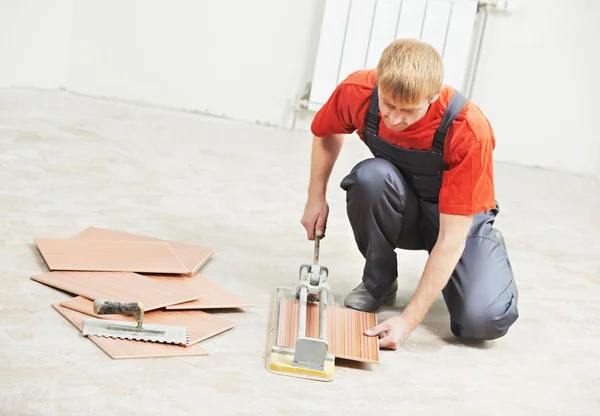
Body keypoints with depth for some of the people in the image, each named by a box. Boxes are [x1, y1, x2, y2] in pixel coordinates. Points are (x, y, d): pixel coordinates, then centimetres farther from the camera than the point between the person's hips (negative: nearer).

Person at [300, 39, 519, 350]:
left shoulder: (469, 131, -34)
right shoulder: (357, 91, -24)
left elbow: (452, 236, -32)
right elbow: (326, 133, 3)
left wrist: (408, 320, -34)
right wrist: (316, 198, -6)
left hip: (459, 215, -2)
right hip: (401, 208, 3)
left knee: (483, 321, -27)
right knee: (370, 176, -35)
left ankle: (492, 248, 9)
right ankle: (379, 281, -8)